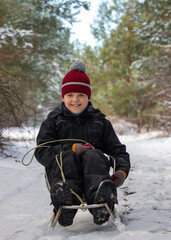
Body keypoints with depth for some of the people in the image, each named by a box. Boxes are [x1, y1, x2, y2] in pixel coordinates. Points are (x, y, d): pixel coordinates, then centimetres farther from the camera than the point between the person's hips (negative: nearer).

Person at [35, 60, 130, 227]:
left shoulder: (100, 122, 17)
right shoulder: (53, 121, 13)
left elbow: (118, 150, 12)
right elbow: (41, 153, 1)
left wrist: (122, 171, -11)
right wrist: (72, 148, -14)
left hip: (92, 173, 1)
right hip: (62, 172, -1)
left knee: (93, 154, -30)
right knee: (67, 156, -31)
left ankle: (101, 203, -54)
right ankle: (66, 203, -56)